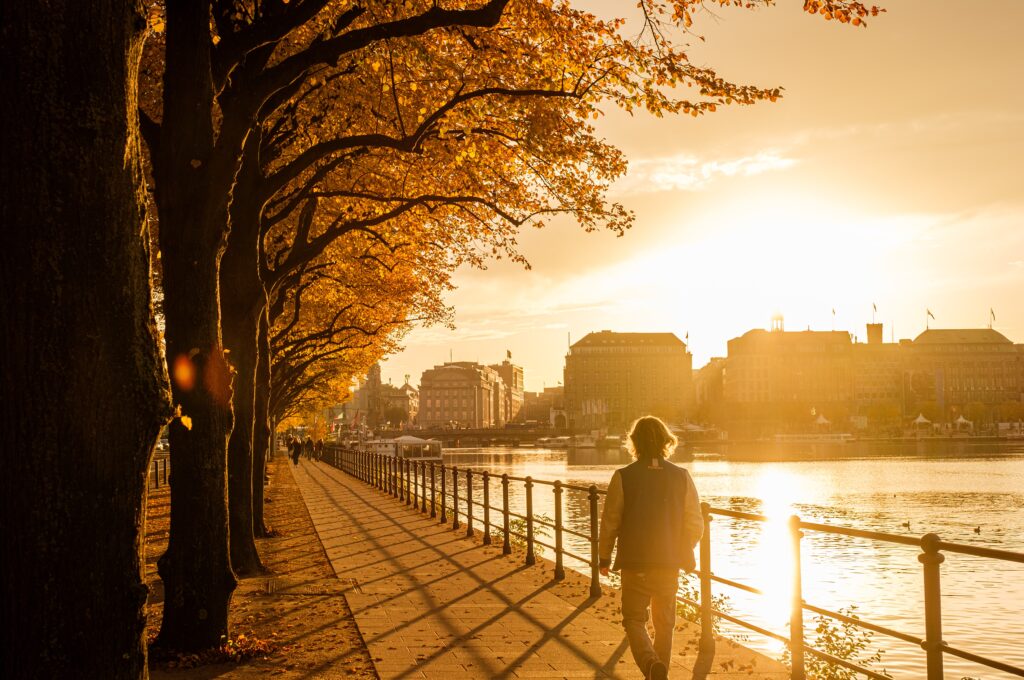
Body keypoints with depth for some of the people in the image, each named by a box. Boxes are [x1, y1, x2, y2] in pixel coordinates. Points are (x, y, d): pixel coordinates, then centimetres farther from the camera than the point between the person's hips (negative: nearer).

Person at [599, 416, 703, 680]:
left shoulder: (623, 477, -10)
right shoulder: (681, 477, -4)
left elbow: (609, 522, -7)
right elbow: (695, 525, 0)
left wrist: (604, 558, 8)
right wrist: (683, 552, 18)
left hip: (634, 565, -2)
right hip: (669, 565, 2)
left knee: (634, 621, 8)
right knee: (664, 624, 18)